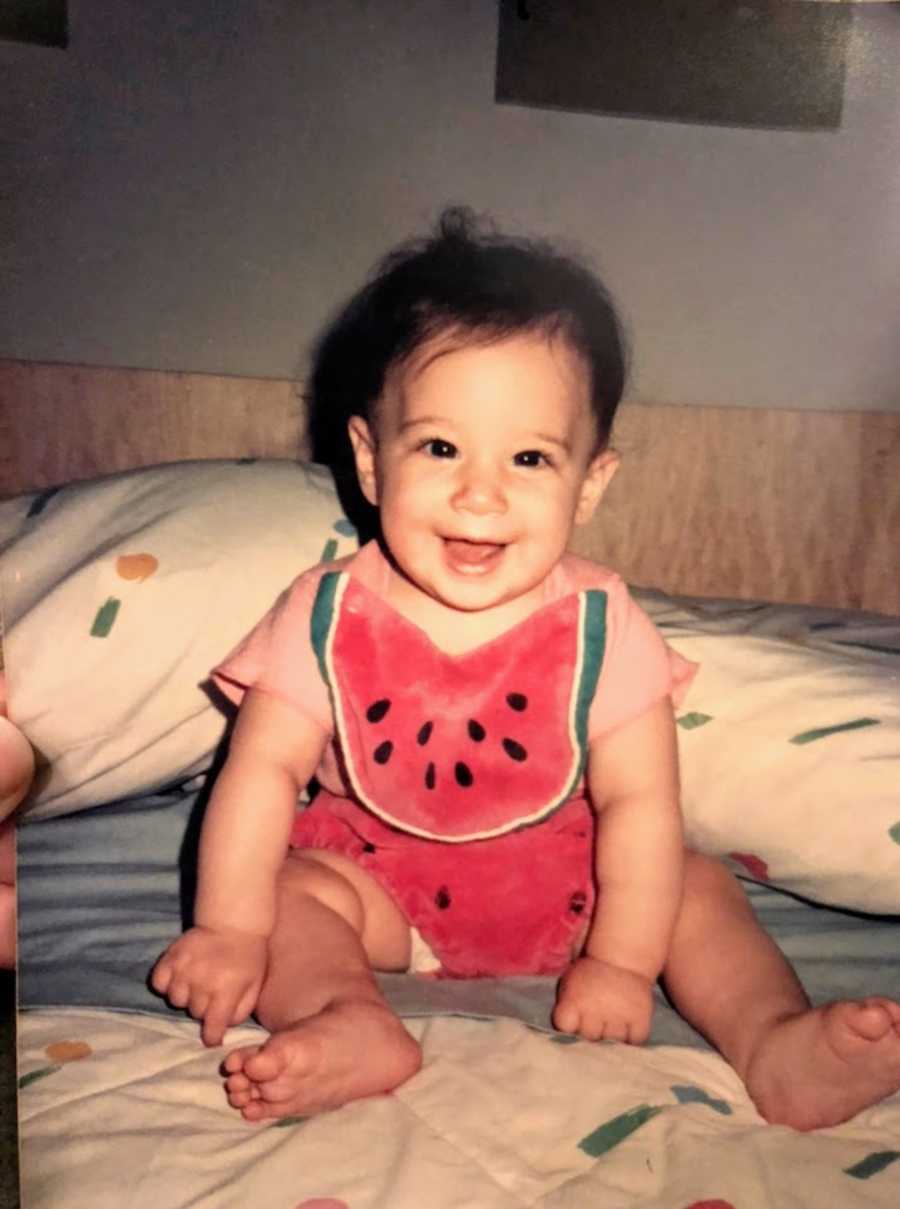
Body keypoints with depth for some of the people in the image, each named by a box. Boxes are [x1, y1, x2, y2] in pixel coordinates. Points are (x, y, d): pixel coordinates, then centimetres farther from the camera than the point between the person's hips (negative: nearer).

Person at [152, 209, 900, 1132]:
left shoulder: (599, 627, -19)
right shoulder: (330, 615, -18)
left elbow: (638, 799, -17)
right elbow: (265, 768, -16)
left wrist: (621, 962, -21)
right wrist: (230, 929, -21)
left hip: (559, 876, 1)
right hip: (378, 876, 0)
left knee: (698, 889, -13)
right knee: (289, 885, -23)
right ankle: (352, 1024, -40)